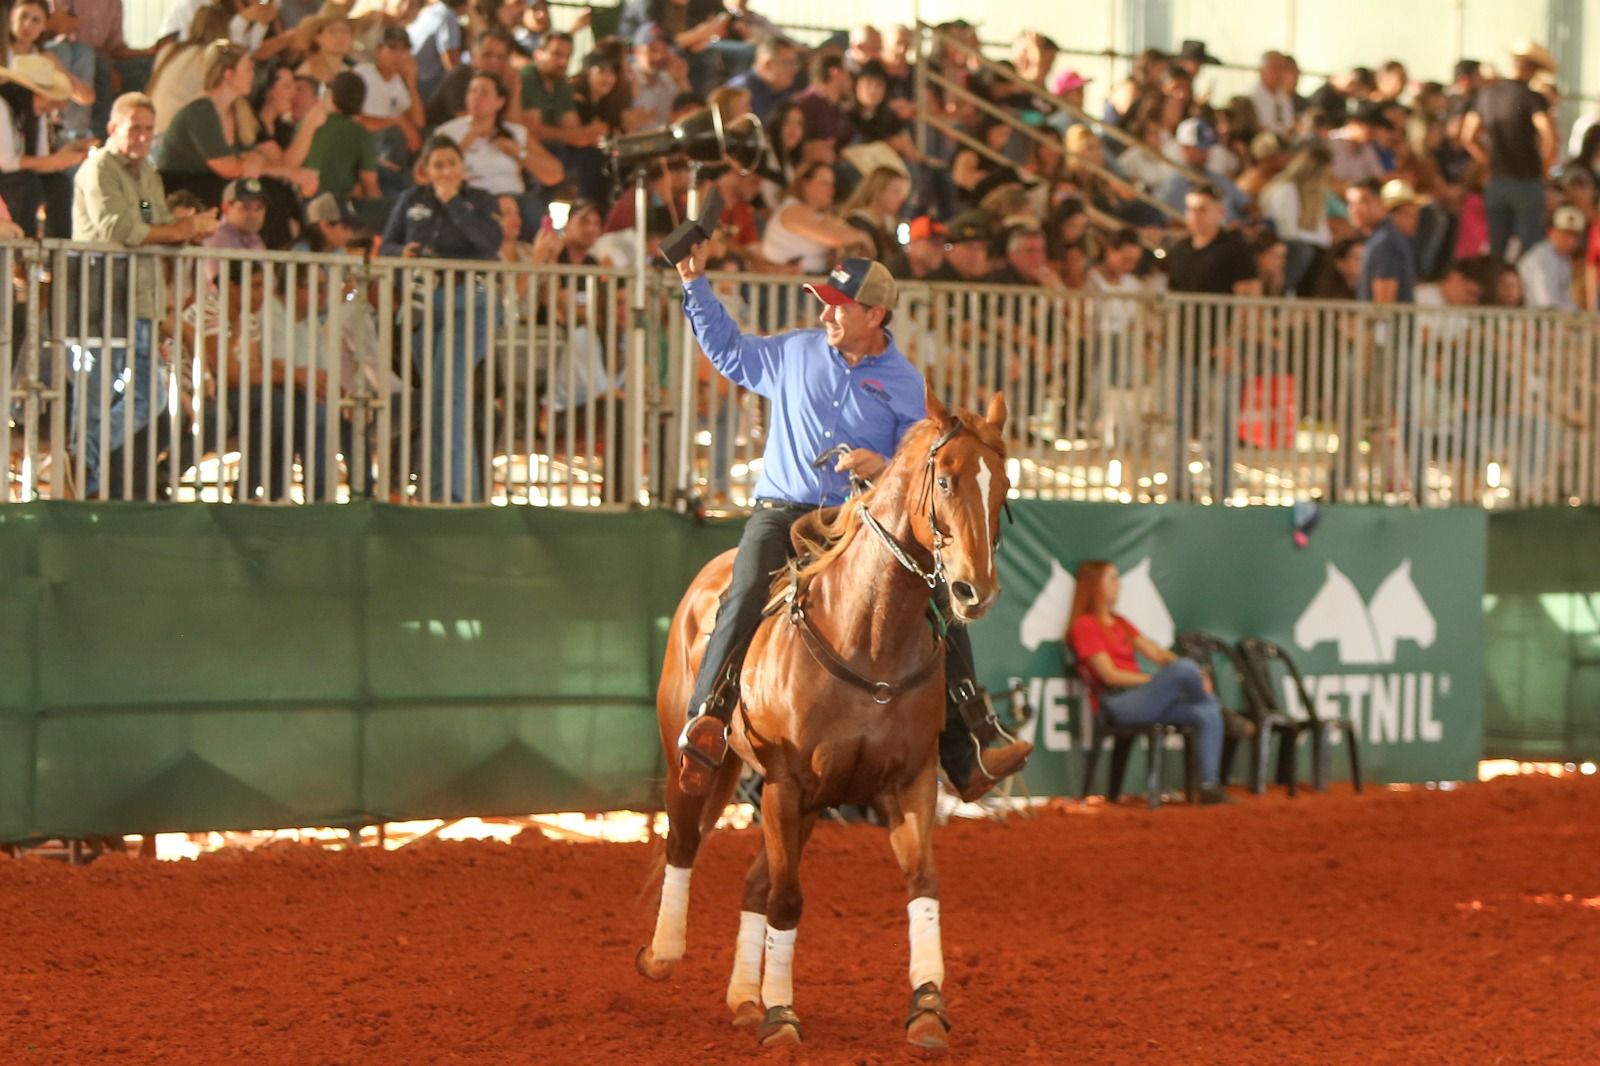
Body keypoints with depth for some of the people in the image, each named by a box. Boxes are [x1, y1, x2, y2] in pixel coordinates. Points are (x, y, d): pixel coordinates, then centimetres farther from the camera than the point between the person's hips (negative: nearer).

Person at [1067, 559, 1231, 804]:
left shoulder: (1119, 623, 25)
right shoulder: (1085, 626, -2)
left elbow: (1155, 652, 14)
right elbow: (1109, 675, -11)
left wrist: (1195, 675, -3)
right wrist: (1161, 681, -13)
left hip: (1141, 698, 9)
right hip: (1118, 703, -9)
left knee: (1207, 713, -13)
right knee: (1184, 668, -27)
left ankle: (1210, 786, -14)